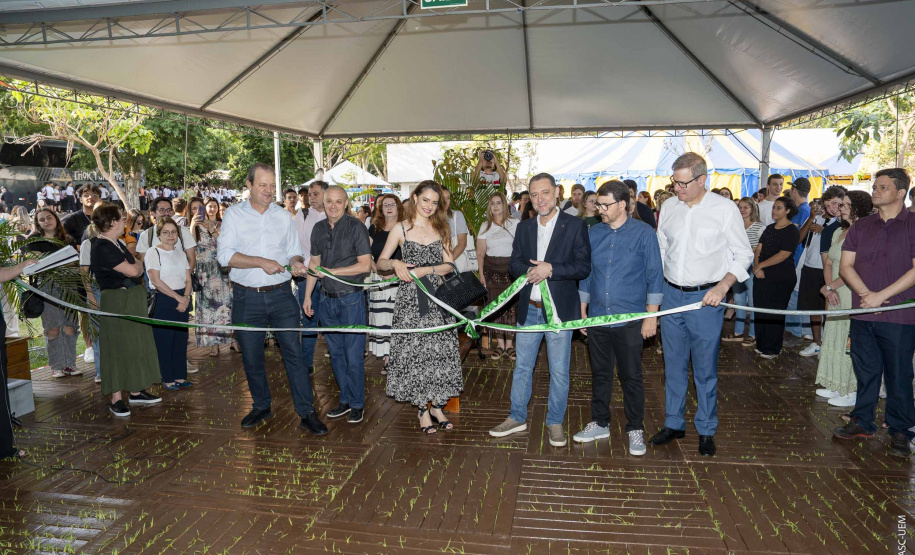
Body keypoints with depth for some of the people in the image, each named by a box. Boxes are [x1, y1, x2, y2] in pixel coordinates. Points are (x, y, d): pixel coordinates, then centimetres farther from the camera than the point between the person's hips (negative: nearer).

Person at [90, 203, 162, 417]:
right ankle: (116, 399, 5)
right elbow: (132, 270, -19)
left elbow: (138, 270, 17)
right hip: (116, 301, -9)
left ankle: (136, 392, 23)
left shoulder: (117, 244, 14)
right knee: (117, 348, -3)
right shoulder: (102, 247, -16)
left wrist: (134, 266, -3)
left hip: (133, 299, 9)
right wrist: (137, 264, 0)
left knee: (136, 346, 13)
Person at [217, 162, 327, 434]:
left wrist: (296, 262, -11)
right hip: (247, 297, 0)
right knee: (251, 356, 10)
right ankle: (261, 407, 29)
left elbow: (294, 251, 12)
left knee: (294, 352, -3)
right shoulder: (234, 214, 1)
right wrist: (262, 262, -18)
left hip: (281, 295, 1)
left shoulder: (283, 216, 9)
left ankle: (307, 412, 4)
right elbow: (224, 255, -9)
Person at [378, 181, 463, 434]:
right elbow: (381, 262, 2)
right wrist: (395, 264, -19)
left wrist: (425, 270, -11)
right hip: (410, 299, -2)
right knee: (414, 352, 0)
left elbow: (450, 265, 5)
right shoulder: (401, 229, 3)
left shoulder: (440, 229, 11)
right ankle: (422, 409, 12)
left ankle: (437, 405, 16)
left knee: (440, 351, 3)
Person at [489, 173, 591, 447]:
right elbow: (514, 263, 8)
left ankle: (555, 422, 24)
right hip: (528, 309, 4)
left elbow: (584, 267, -10)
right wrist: (530, 271, -14)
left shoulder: (575, 226, -5)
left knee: (559, 370, 7)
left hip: (558, 310, -4)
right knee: (522, 366, 13)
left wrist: (550, 269, -21)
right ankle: (517, 418, 28)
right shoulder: (524, 228, 9)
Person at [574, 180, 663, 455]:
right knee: (600, 373, 14)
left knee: (631, 376, 5)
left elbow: (655, 276, -5)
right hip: (597, 318, 4)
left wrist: (651, 316, -8)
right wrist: (582, 311, 11)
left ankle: (635, 429, 21)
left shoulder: (643, 233, -5)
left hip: (630, 321, -4)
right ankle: (600, 423, 29)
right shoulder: (593, 234, 6)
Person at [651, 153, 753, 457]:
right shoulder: (668, 207, 6)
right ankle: (674, 424, 27)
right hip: (671, 295, 4)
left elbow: (743, 253, -1)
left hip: (706, 298, -4)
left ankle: (706, 431, 20)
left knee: (705, 368, 4)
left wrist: (723, 286, -15)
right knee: (673, 364, 12)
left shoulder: (725, 209, -7)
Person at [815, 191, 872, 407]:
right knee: (834, 337, 13)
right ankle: (837, 385, 25)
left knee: (850, 340, -3)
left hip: (853, 294, -9)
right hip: (836, 294, 9)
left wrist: (829, 286, -10)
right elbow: (828, 262, 14)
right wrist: (830, 289, -1)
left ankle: (853, 391, 9)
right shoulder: (839, 232, 13)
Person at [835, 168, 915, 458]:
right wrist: (865, 294, -9)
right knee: (865, 371, 12)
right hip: (863, 314, 4)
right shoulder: (861, 226, 11)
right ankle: (862, 422, 24)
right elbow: (846, 265, 7)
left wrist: (881, 296, -14)